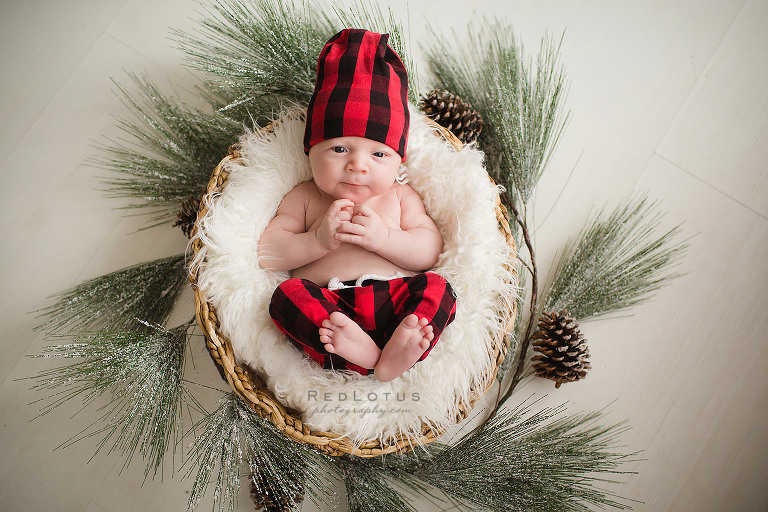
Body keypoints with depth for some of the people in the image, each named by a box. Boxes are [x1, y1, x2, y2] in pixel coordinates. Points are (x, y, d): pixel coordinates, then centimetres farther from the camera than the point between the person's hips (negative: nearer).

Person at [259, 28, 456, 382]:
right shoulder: (304, 198, 17)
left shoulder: (400, 197, 19)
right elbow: (266, 254, 7)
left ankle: (394, 356, -46)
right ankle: (360, 352, -45)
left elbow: (431, 251, 7)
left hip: (396, 300, 1)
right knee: (287, 295, -27)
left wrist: (383, 238, -11)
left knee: (437, 288, -25)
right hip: (324, 307, 0)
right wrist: (318, 240, -9)